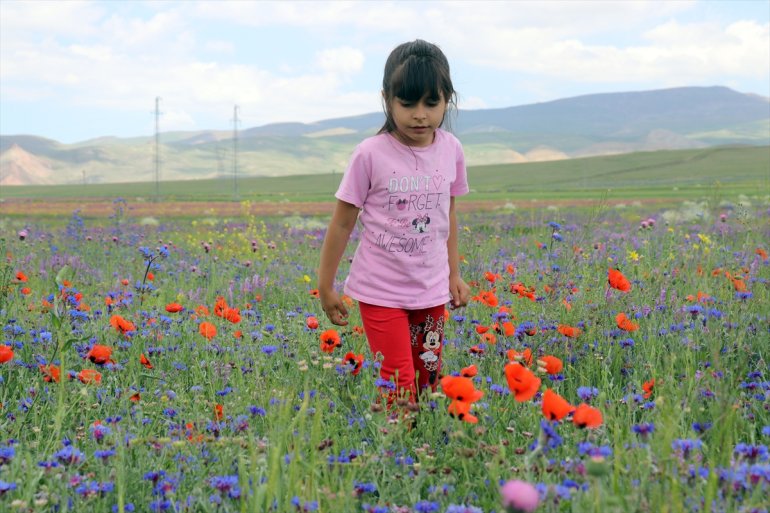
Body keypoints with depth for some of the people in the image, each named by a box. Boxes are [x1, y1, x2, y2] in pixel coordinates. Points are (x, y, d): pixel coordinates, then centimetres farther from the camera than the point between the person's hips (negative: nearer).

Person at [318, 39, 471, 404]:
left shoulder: (451, 150, -2)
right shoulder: (371, 154, -14)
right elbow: (342, 223, -6)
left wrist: (454, 274, 16)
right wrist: (325, 287, -2)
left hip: (432, 291, 4)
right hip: (381, 291, -4)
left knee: (429, 382, 10)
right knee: (400, 388, -9)